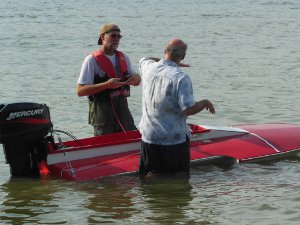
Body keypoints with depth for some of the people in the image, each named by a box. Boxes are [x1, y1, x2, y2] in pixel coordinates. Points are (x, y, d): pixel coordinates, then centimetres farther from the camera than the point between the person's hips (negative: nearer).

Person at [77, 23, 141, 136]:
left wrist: (136, 78, -3)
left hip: (122, 109, 6)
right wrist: (106, 85, -25)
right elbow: (80, 91, -14)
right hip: (102, 112, -6)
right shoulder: (92, 60, -8)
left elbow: (136, 82, 23)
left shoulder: (123, 58, 12)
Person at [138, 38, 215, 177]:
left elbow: (143, 60, 27)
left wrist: (169, 62, 24)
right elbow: (189, 109, -21)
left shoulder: (148, 67, -1)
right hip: (174, 139, -5)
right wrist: (205, 103, -2)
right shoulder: (181, 77, -19)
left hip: (149, 136, 5)